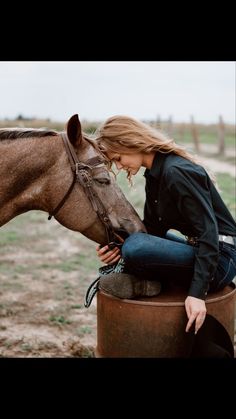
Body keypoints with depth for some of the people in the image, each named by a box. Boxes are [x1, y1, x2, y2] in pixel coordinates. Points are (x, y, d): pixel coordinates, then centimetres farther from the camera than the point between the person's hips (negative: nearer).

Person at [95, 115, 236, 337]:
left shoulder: (176, 172, -20)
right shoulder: (154, 175, 9)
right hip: (199, 248, 10)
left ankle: (138, 283, 0)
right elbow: (153, 227, 9)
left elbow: (209, 232, -25)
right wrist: (117, 250, -8)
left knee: (135, 246, -28)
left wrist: (197, 293, -30)